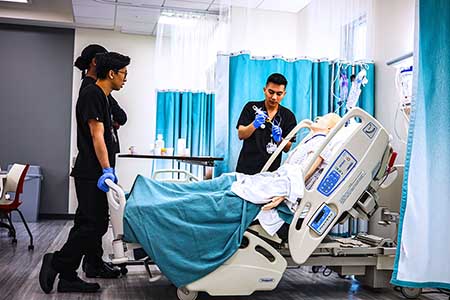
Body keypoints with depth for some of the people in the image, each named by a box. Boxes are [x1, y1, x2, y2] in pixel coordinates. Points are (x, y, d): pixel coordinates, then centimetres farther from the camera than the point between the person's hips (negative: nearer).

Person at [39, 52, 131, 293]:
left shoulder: (101, 97, 20)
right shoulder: (92, 94, -9)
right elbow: (96, 135, -17)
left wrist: (109, 170, 24)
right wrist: (107, 169, -22)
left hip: (94, 174, 10)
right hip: (92, 174, -10)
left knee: (87, 224, 10)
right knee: (94, 225, -10)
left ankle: (68, 277, 15)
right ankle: (57, 263, 3)